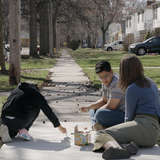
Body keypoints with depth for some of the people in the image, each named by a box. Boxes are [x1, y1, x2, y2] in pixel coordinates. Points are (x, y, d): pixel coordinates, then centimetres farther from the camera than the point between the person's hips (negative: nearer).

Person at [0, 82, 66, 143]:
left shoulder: (15, 90, 28)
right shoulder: (37, 95, 15)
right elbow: (48, 112, 19)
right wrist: (60, 127, 30)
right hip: (20, 121, -5)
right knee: (36, 108, 22)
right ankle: (23, 130, 8)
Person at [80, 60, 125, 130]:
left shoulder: (116, 83, -24)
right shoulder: (106, 82, 7)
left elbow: (111, 106, -23)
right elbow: (103, 101, 18)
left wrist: (98, 110, -6)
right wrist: (88, 107, 5)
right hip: (116, 111, 11)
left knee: (101, 114, -32)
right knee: (92, 110, 18)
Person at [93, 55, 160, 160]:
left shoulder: (132, 89, -2)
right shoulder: (151, 83, 22)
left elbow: (129, 116, 4)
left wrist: (126, 129, 25)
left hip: (144, 125, -8)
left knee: (101, 135, -17)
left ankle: (114, 148, -53)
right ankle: (133, 145, -14)